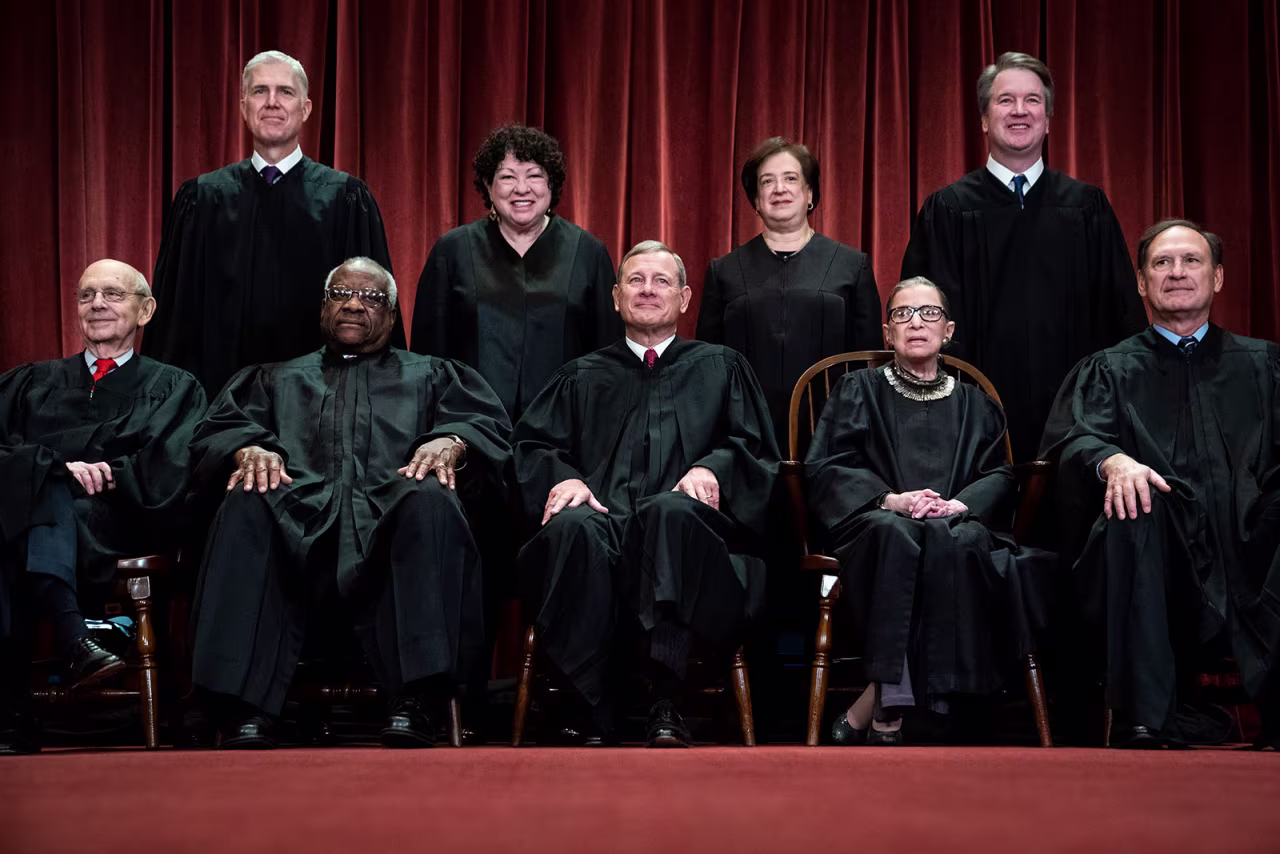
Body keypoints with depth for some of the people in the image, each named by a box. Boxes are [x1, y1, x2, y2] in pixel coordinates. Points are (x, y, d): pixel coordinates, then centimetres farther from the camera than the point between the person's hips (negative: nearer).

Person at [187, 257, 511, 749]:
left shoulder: (431, 376, 31)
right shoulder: (277, 379, 34)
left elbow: (490, 425, 14)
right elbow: (217, 430, 17)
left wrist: (451, 442, -10)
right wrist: (248, 449, -7)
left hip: (389, 529, -1)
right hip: (297, 530, 1)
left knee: (430, 502, -35)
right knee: (246, 507, -33)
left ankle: (416, 708, -44)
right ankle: (246, 715, -40)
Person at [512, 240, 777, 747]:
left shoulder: (721, 368, 27)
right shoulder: (583, 377, 30)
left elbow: (755, 448, 15)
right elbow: (531, 444, 17)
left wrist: (713, 468, -7)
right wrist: (562, 476, -6)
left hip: (686, 530, -1)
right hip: (604, 524, 1)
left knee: (671, 511, -39)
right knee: (574, 528, -37)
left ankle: (666, 702, -42)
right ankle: (583, 713, -37)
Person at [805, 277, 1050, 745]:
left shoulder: (975, 404, 26)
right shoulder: (858, 390, 21)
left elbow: (1000, 477, 12)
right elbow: (824, 467, 6)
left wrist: (961, 503, -12)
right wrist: (890, 499, -12)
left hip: (958, 525, 1)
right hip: (878, 525, -1)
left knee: (960, 542, -38)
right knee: (896, 533, -40)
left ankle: (867, 710, -36)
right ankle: (888, 713, -41)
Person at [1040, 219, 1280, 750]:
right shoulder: (1108, 369, 21)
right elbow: (1077, 437, 0)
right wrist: (1113, 461, -24)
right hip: (1157, 569, -1)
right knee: (1131, 505, -33)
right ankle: (1145, 724, -35)